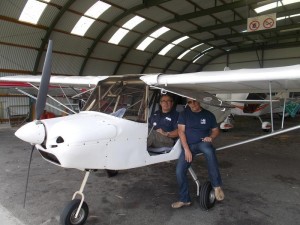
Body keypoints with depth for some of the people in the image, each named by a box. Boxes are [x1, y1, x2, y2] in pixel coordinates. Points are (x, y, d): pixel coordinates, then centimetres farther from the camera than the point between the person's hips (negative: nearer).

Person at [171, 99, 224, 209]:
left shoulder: (208, 115, 6)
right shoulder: (184, 114, 3)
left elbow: (216, 130, 14)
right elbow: (181, 131, -4)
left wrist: (211, 137, -10)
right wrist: (186, 149, -14)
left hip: (202, 143, -1)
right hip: (188, 145, 1)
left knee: (209, 151, -38)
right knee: (179, 171, -12)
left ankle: (217, 185, -25)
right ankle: (184, 199, 9)